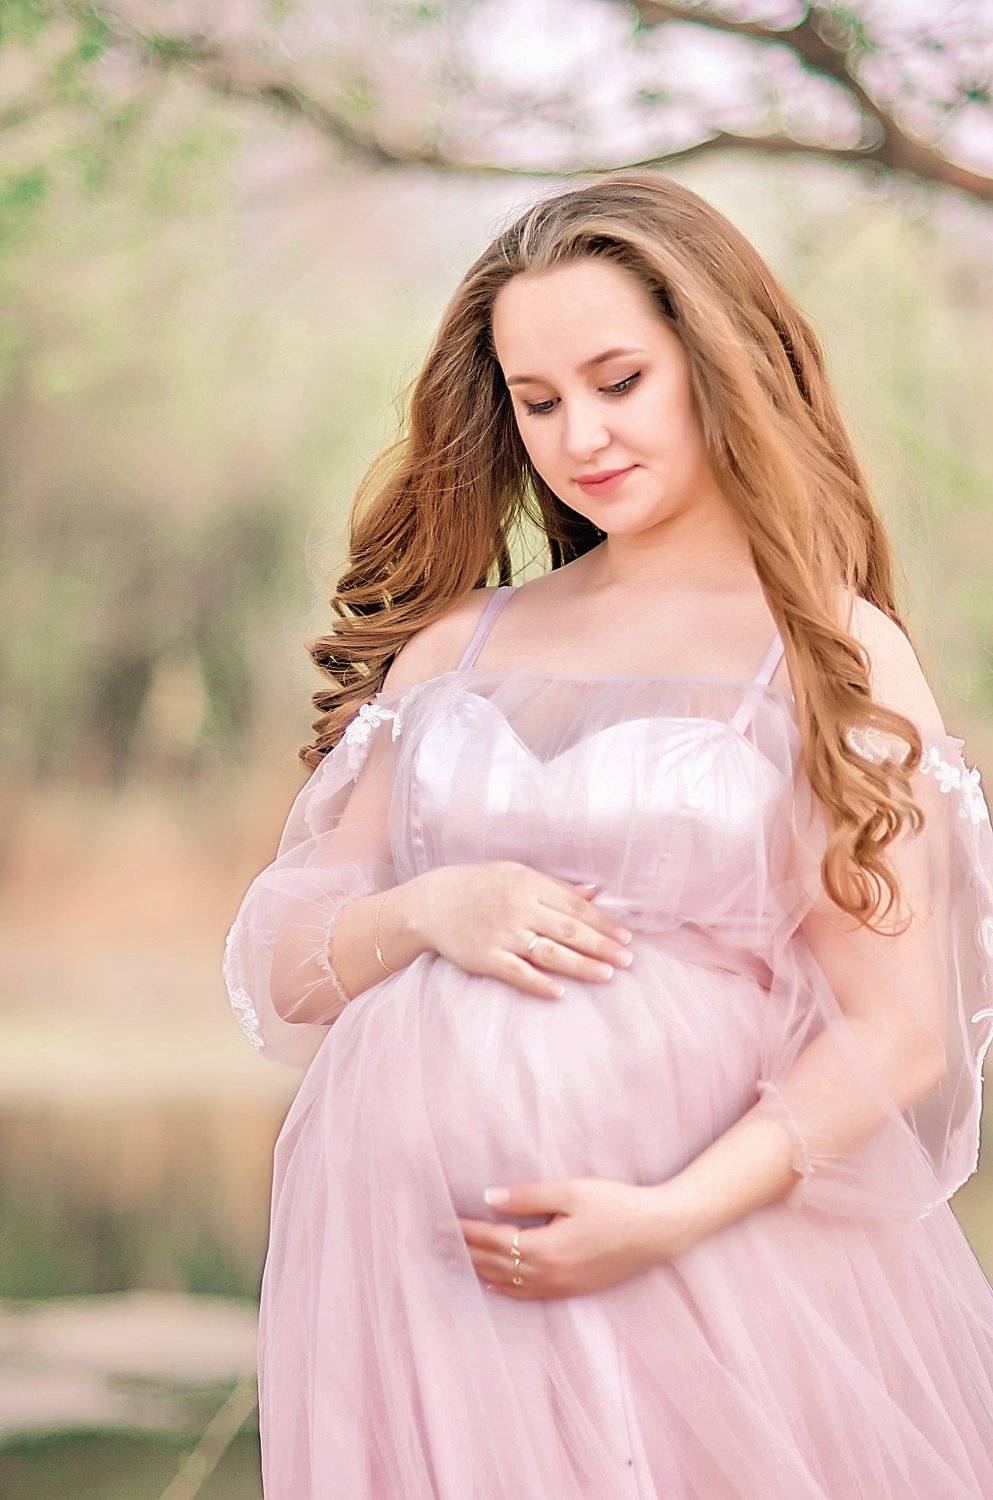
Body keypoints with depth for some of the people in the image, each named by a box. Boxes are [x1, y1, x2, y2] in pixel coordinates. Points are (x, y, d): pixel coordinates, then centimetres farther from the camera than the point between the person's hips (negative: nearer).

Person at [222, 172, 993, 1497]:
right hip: (408, 1231, 3)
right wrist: (427, 912, -9)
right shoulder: (455, 643, 12)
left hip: (705, 1233, -3)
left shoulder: (838, 656, 1)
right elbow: (282, 967, 12)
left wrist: (671, 1218, -17)